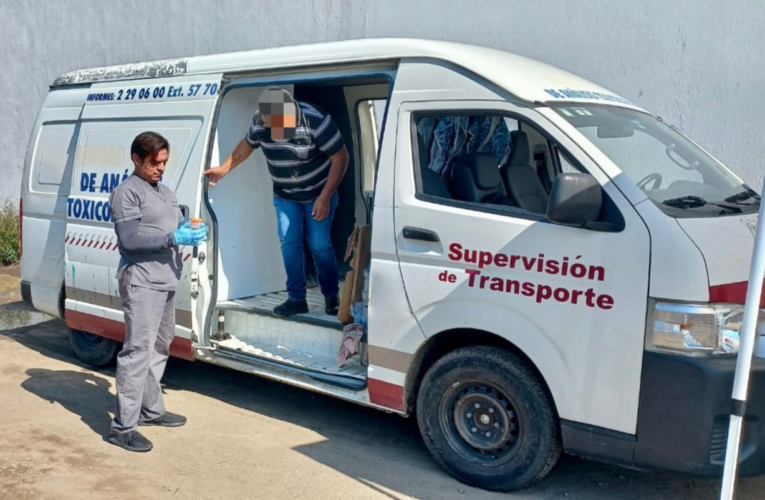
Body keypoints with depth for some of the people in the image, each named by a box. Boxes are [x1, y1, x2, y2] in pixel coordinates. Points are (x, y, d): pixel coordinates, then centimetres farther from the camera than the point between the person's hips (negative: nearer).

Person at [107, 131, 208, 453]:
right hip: (142, 282, -9)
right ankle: (123, 426, -8)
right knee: (138, 350, -12)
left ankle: (151, 409, 28)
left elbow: (177, 228, 23)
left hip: (167, 281, 9)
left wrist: (190, 232, 0)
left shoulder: (166, 193, 20)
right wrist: (174, 238, -21)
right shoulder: (127, 191, -7)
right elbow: (129, 239, -16)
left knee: (159, 348, 16)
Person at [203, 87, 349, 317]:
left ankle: (331, 296, 13)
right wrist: (223, 169, 3)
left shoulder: (316, 121, -29)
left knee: (319, 245, -6)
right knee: (289, 244, -2)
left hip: (318, 194, -4)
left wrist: (325, 197, -23)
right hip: (284, 196, 4)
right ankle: (296, 298, 8)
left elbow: (341, 157, -22)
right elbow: (247, 144, 7)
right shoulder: (259, 122, -15)